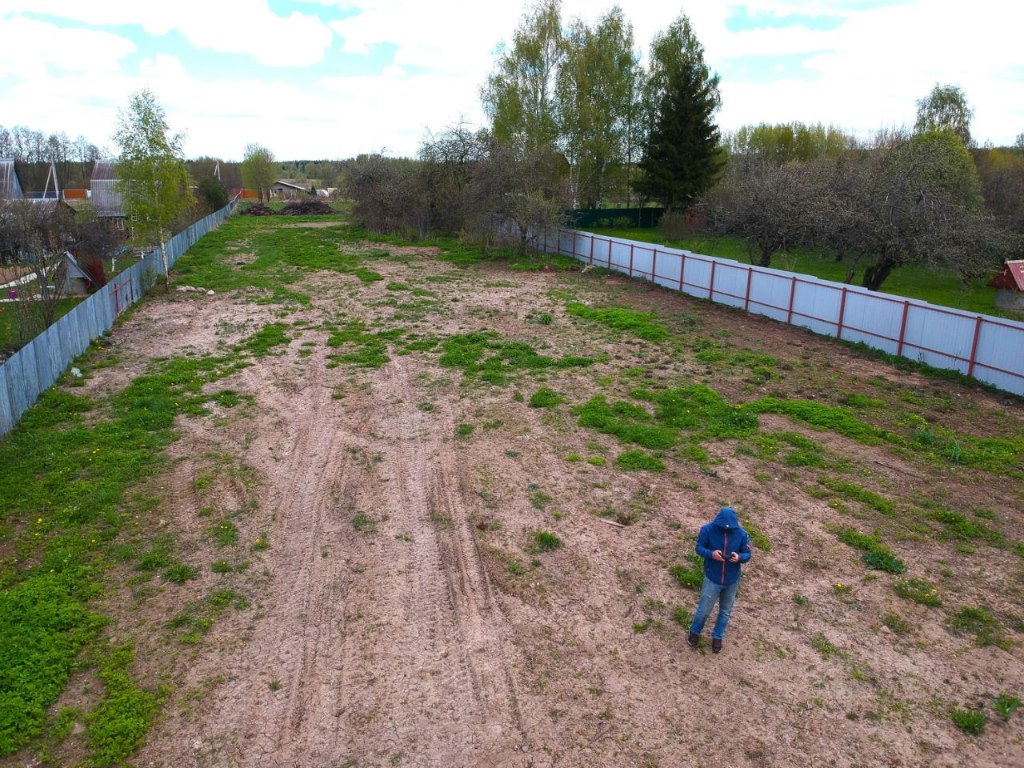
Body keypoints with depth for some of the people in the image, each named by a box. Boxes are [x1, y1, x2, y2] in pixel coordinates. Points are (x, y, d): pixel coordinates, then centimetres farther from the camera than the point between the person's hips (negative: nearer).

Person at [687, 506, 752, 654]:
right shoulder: (708, 529, -18)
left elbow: (748, 554, -4)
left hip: (732, 580, 2)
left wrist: (739, 557, -28)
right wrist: (711, 554, -29)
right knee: (704, 609, 7)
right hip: (712, 578, -2)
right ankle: (695, 632, 35)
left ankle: (717, 637, 40)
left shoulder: (741, 534, -14)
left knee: (726, 611, 18)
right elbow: (698, 547, -8)